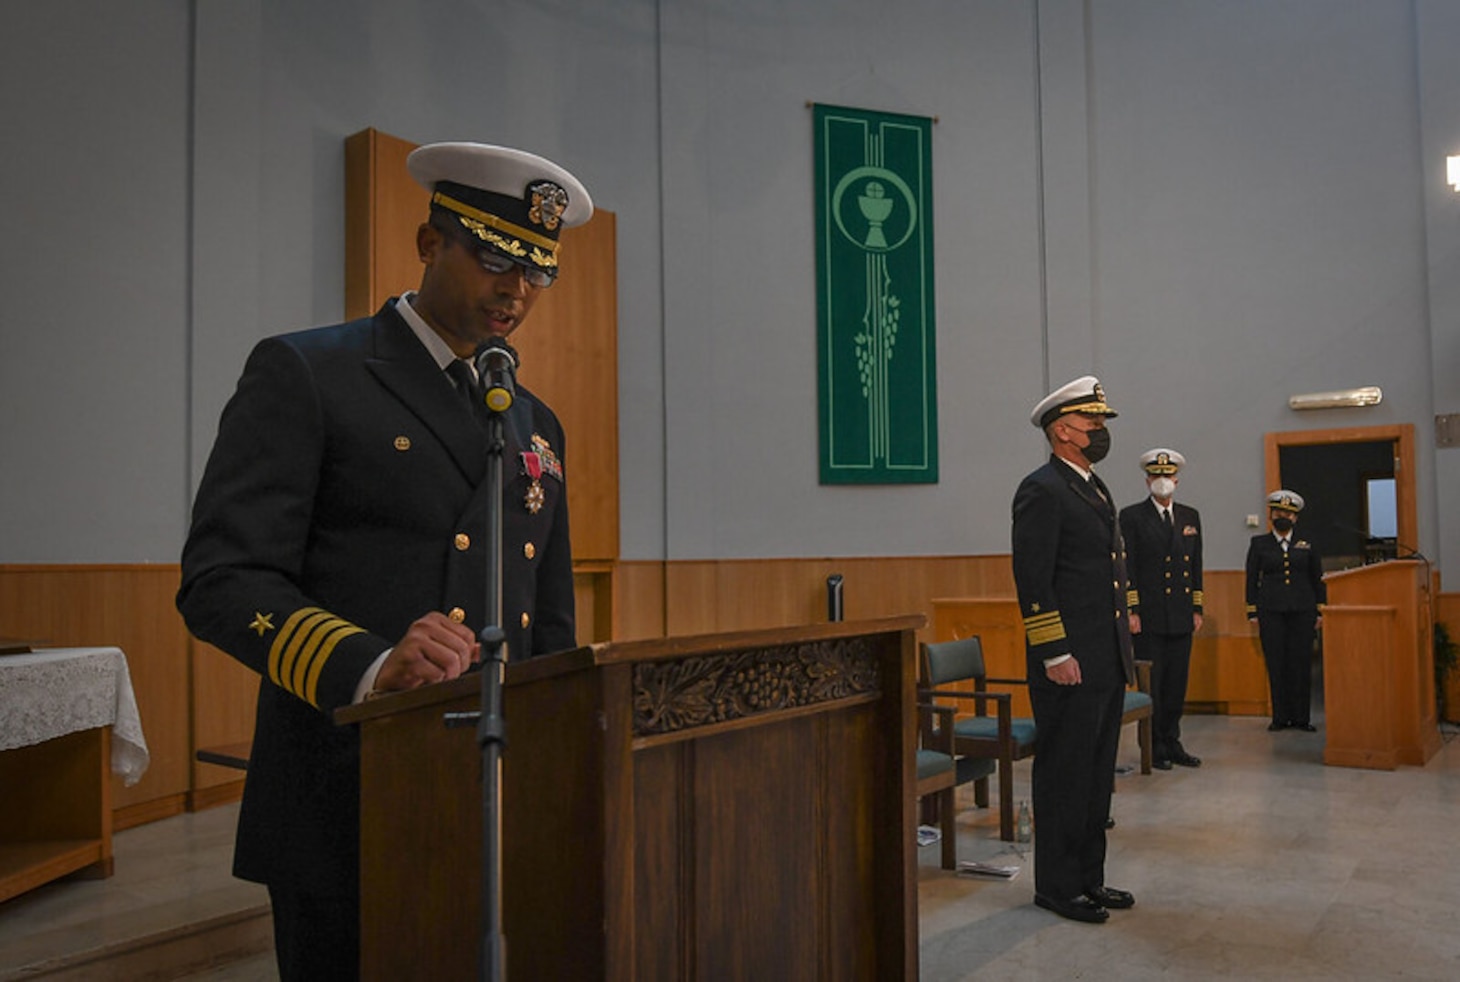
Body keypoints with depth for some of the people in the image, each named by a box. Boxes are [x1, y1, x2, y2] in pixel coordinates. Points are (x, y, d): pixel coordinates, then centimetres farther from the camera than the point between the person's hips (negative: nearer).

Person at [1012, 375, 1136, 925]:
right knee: (1064, 774, 0)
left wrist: (1122, 651, 20)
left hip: (1107, 662, 10)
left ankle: (1089, 877, 27)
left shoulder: (1094, 489, 18)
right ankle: (1056, 886, 12)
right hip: (1070, 665, -10)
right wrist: (1056, 654, -20)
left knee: (1097, 774, 16)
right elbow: (1033, 581, -18)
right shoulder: (1042, 491, -12)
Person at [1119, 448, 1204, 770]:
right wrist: (1131, 611, -11)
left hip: (1181, 618, 5)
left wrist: (1197, 609, 10)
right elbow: (1126, 566, -6)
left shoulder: (1190, 516, 13)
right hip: (1148, 617, -5)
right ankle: (1153, 747, 8)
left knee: (1177, 684, 9)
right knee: (1150, 684, -1)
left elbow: (1196, 565, 15)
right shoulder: (1132, 516, -2)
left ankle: (1172, 743, 19)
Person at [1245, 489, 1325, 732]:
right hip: (1271, 612, -1)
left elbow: (1318, 579, 13)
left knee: (1302, 664, 0)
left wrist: (1320, 611, 5)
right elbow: (1252, 580, 6)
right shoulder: (1259, 543, 7)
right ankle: (1280, 717, 6)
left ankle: (1302, 717, 8)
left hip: (1302, 612, 1)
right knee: (1276, 664, -1)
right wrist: (1252, 613, 1)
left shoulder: (1307, 545, 10)